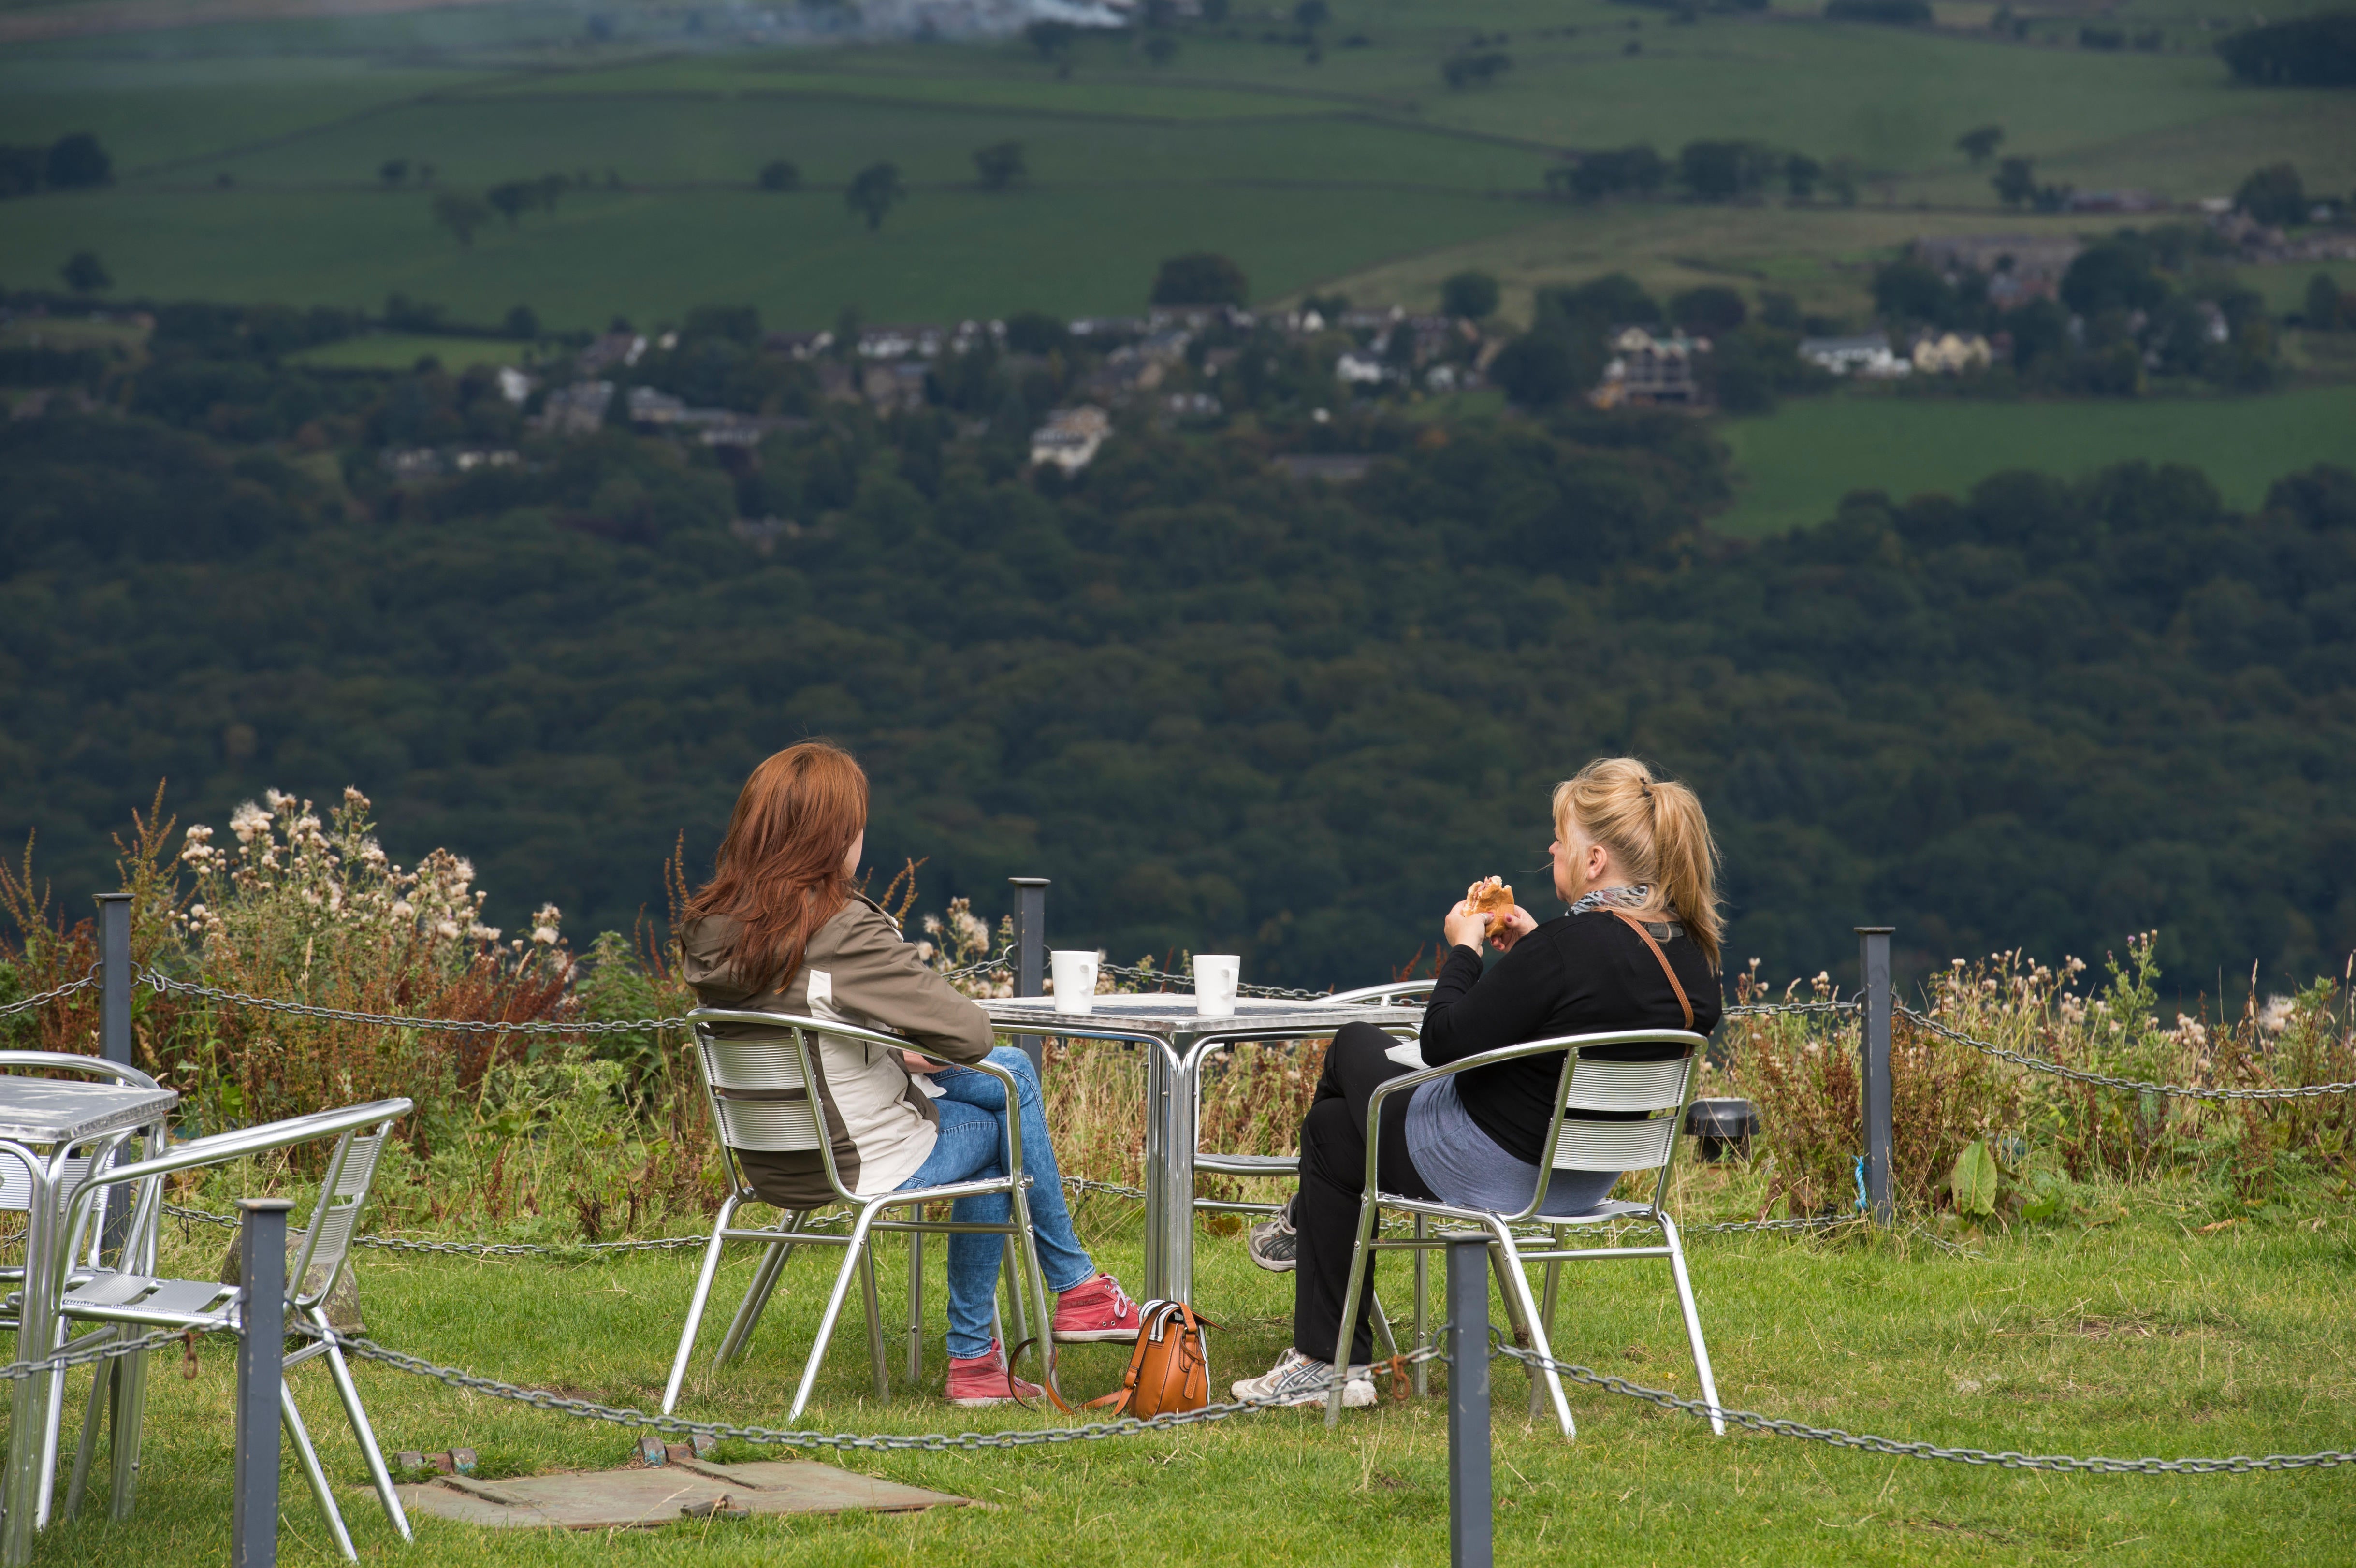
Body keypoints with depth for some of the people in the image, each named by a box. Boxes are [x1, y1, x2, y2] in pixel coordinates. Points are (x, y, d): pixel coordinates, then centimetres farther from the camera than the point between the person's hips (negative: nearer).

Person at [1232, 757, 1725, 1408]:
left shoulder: (1566, 949, -31)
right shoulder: (1691, 954, -7)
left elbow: (1444, 1044, -24)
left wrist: (1463, 949, -8)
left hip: (1494, 1171, -8)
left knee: (1354, 1045, 22)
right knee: (1332, 1127, 28)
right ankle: (1326, 1361, 39)